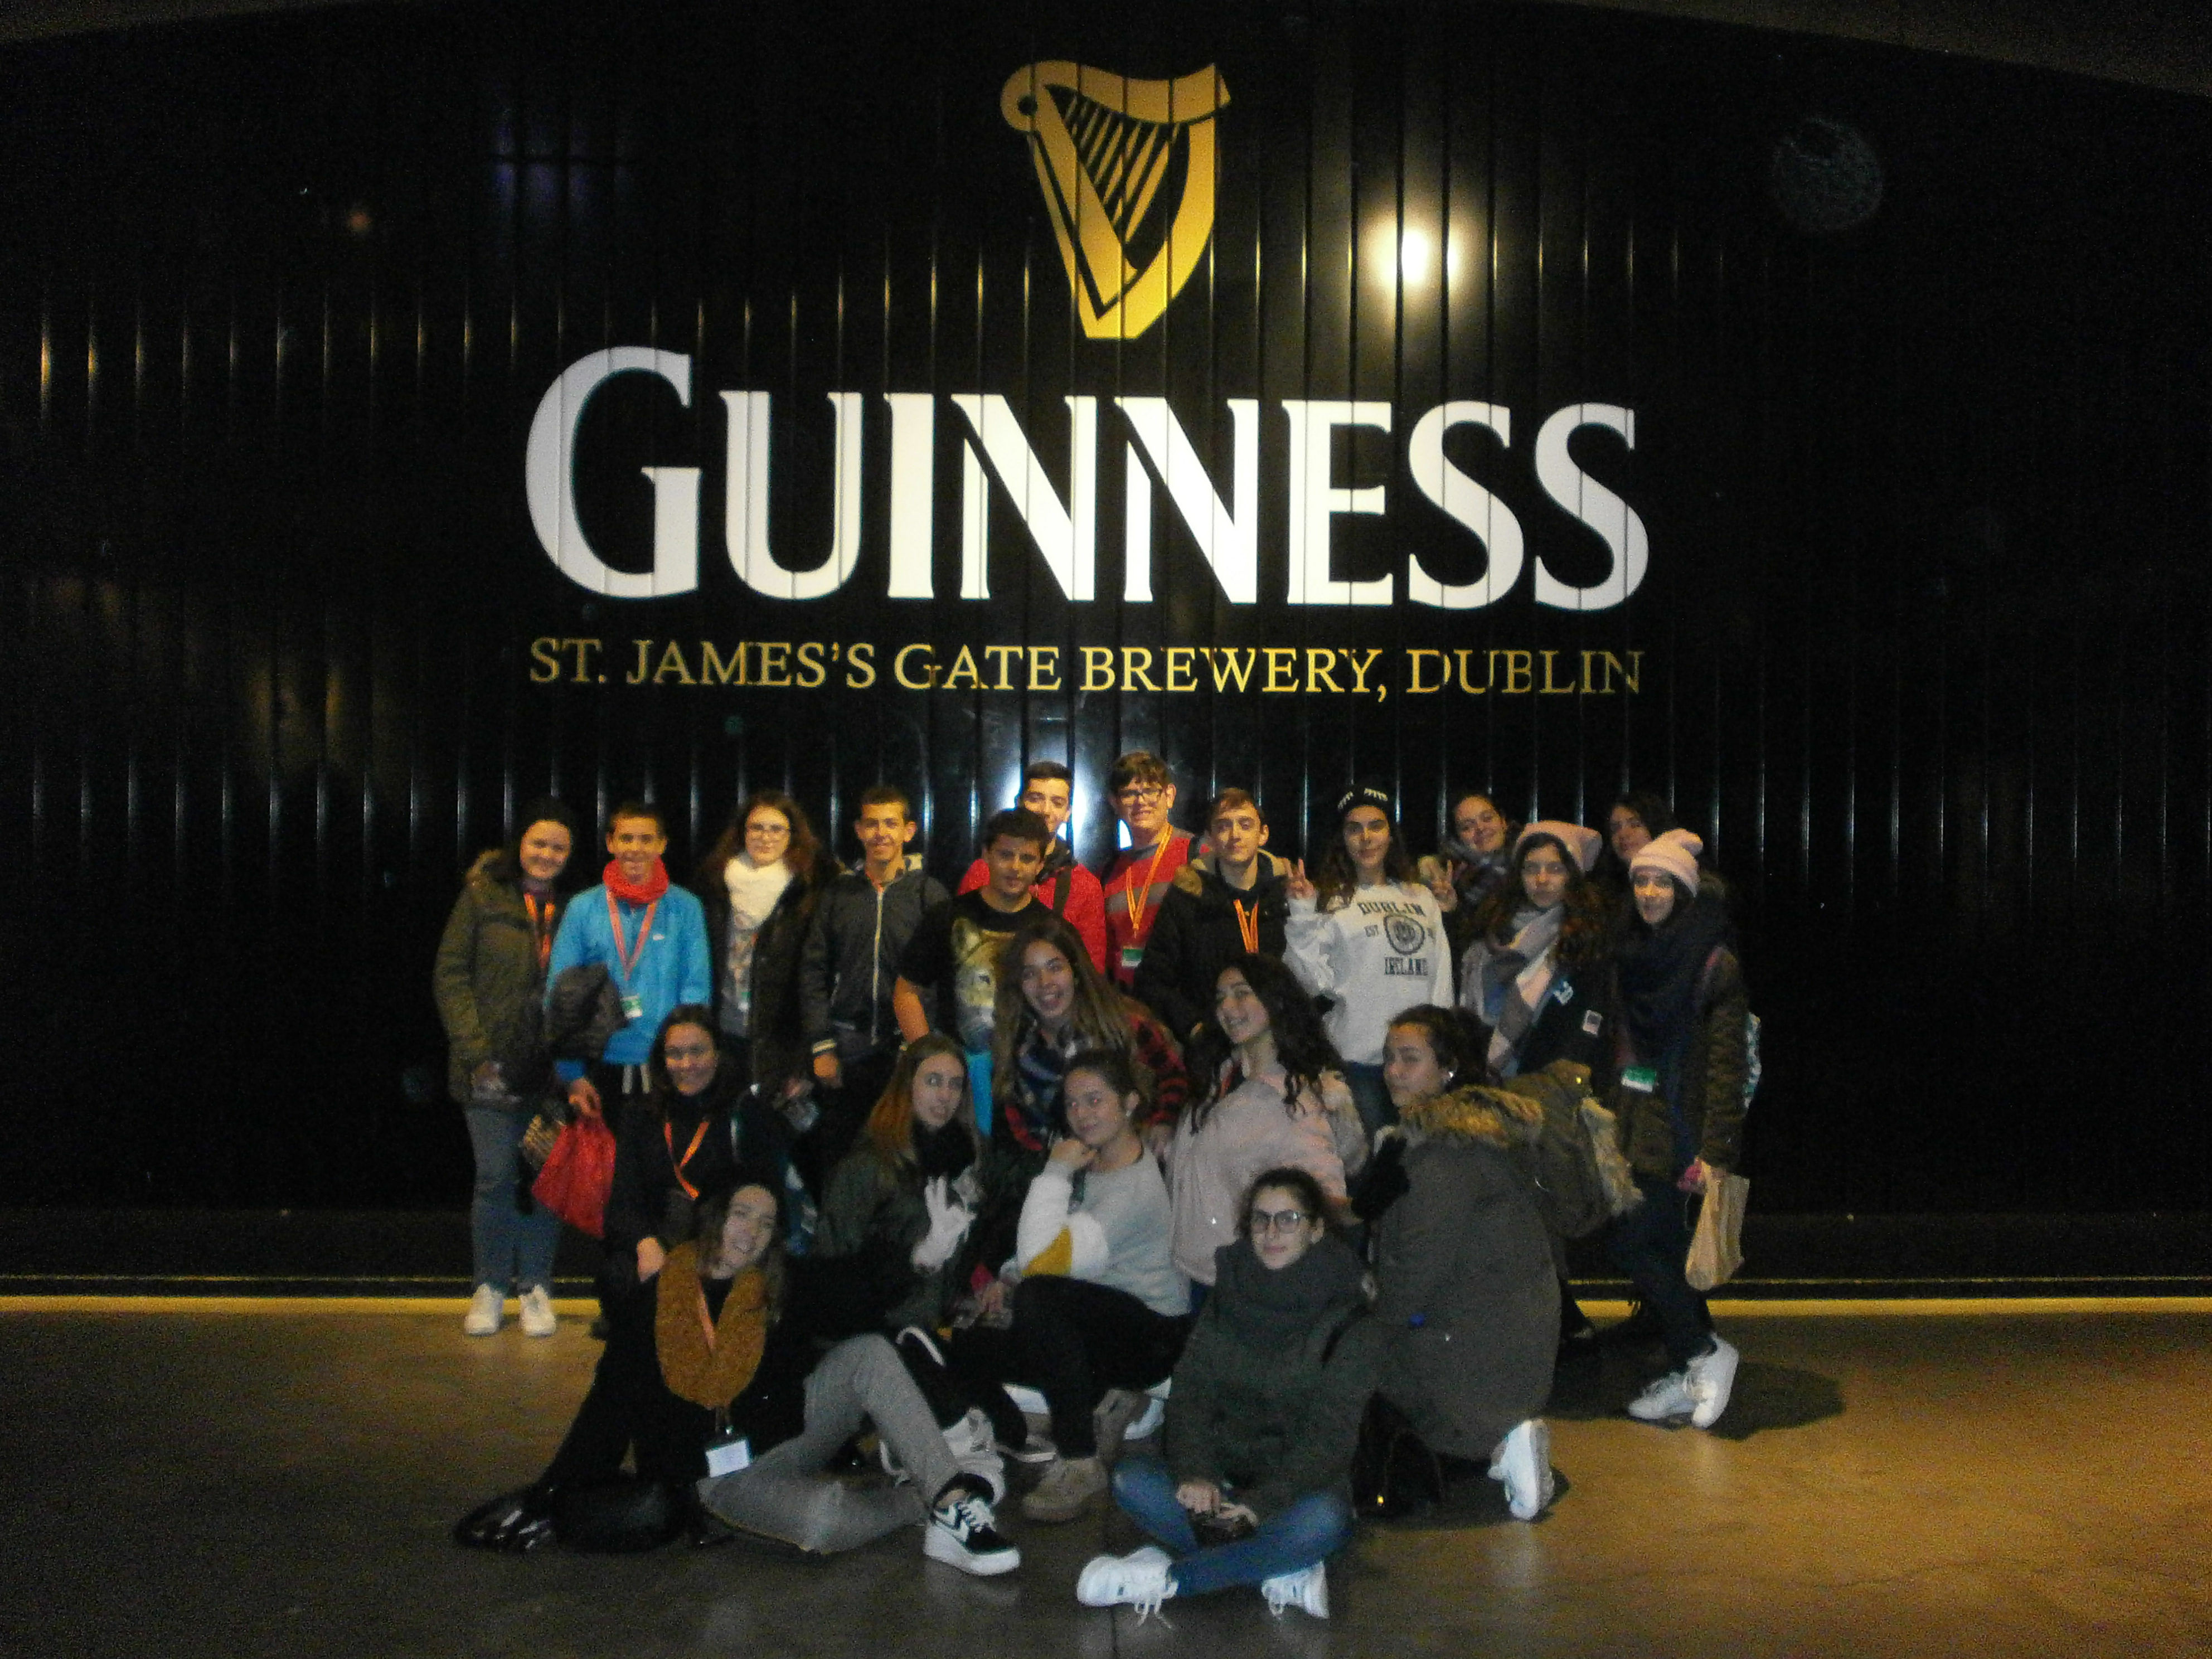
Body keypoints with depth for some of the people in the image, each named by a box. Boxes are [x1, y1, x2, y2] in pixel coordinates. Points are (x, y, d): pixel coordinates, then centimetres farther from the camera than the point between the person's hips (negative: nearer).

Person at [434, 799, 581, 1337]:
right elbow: (450, 975, 0)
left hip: (550, 1067, 1)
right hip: (493, 1067, -1)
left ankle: (535, 1286, 19)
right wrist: (475, 1050, -8)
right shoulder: (484, 894, 2)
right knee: (495, 1177, 1)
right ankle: (490, 1288, 17)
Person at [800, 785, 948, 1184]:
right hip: (846, 1049, 2)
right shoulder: (838, 893, 10)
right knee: (834, 1157, 2)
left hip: (905, 1047, -2)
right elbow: (813, 972, 9)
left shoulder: (929, 893, 2)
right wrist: (821, 1045, 2)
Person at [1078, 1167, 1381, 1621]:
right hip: (1222, 1475, 3)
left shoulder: (1349, 1322, -6)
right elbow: (1190, 1392, 1)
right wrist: (1194, 1473, -18)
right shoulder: (1228, 1294, 7)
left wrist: (1261, 1503, -25)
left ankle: (1163, 1578, -26)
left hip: (1299, 1484, -3)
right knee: (1131, 1479, -23)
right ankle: (1281, 1571, -23)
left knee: (1323, 1520, -37)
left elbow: (1330, 1434, -13)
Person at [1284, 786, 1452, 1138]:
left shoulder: (1421, 898, 16)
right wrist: (1303, 914, -14)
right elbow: (1314, 980, -7)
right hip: (1359, 1058, -4)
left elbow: (1441, 976, 17)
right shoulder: (1330, 902, 2)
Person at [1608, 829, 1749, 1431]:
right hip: (1636, 1130, 7)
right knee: (1662, 1247, 10)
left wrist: (1715, 1151, -18)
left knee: (1632, 1242, -11)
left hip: (1680, 1133, -7)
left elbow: (1726, 1064, -13)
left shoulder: (1716, 965, -10)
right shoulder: (1631, 957, 12)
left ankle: (1704, 1351, 6)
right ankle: (1686, 1377, 19)